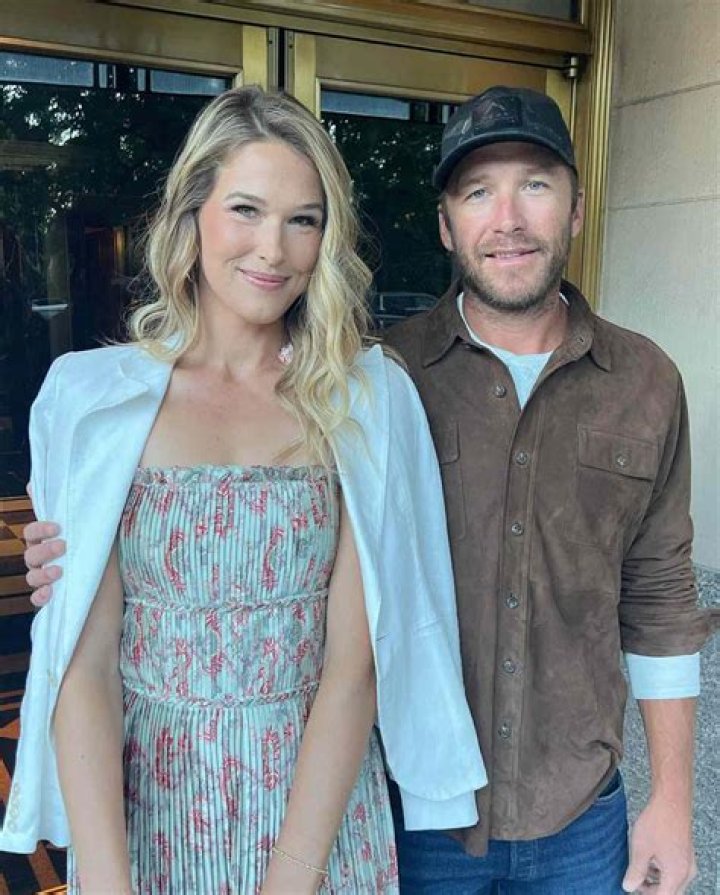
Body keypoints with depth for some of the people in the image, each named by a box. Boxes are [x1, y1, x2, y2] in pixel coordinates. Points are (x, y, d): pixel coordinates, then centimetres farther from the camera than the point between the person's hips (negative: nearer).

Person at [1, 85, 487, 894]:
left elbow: (354, 659, -10)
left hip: (322, 805, 0)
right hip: (138, 812, 0)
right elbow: (83, 662, -10)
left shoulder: (369, 397, -6)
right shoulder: (90, 396, -7)